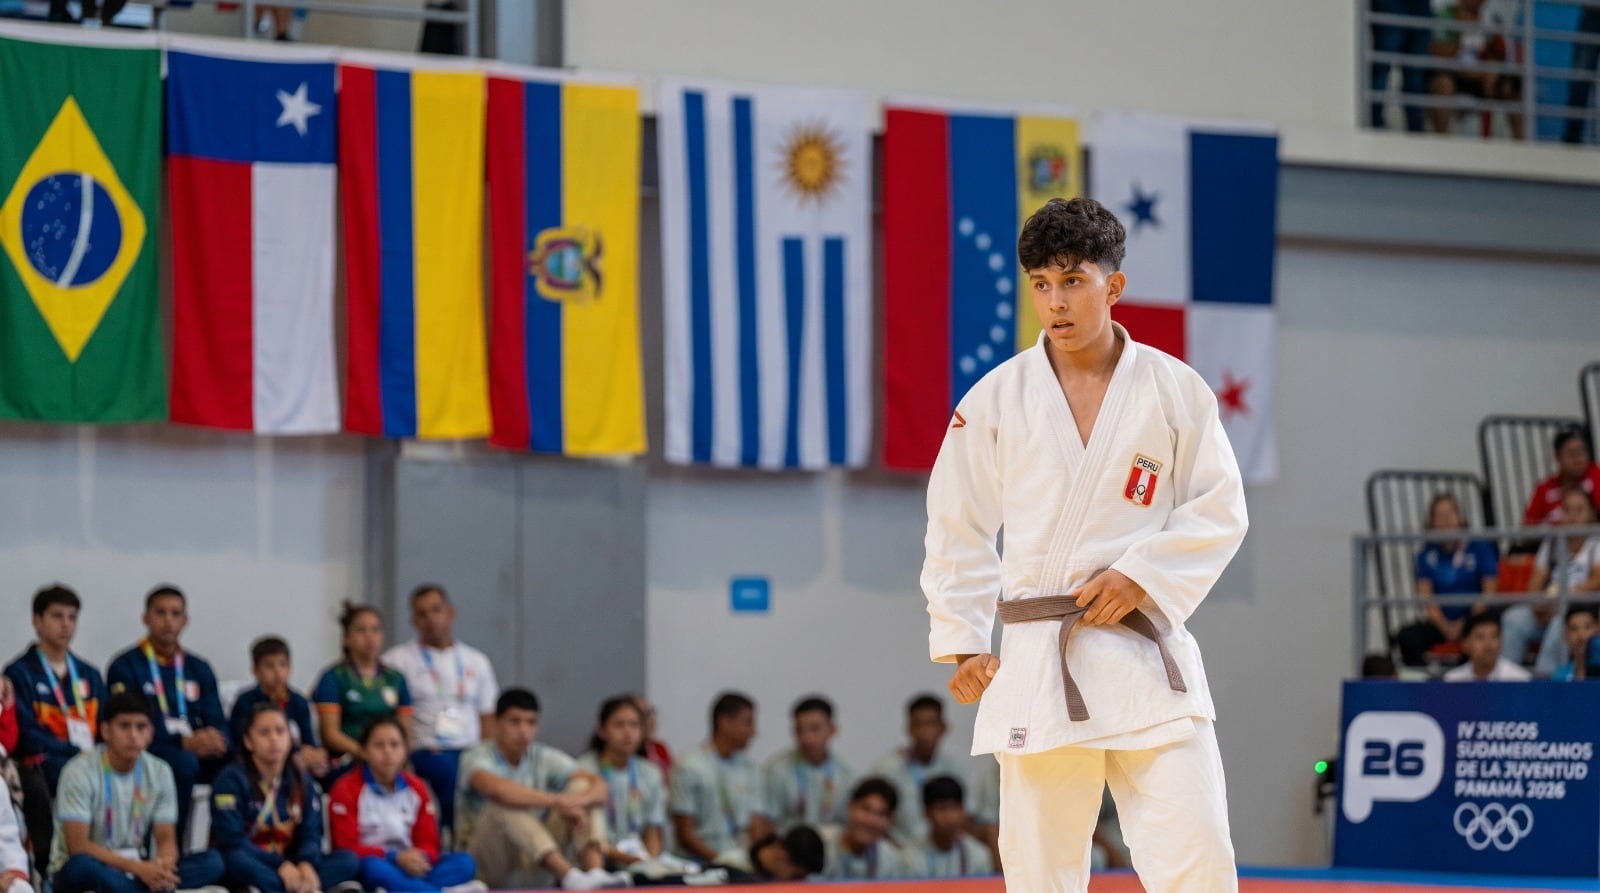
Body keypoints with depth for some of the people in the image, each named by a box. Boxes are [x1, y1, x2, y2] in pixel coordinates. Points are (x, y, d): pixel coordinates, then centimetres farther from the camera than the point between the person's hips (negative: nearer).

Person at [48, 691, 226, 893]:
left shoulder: (159, 772, 1)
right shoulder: (81, 772, -14)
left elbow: (166, 839, -1)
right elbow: (79, 847, -19)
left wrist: (163, 864, -27)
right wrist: (138, 868, -29)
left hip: (138, 870, 5)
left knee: (211, 863, -17)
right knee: (84, 866, -41)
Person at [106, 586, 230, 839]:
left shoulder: (199, 669, 19)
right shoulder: (125, 667, 3)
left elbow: (217, 723, 13)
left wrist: (217, 741, -14)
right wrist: (184, 743, -21)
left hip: (195, 754, 5)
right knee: (183, 763, -38)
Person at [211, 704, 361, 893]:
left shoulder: (302, 781, 9)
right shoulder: (232, 780, -6)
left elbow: (310, 835, -1)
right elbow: (232, 841, -16)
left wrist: (306, 864, -25)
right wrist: (280, 865, -28)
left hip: (290, 869, 5)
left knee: (348, 860, -16)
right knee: (237, 860, -38)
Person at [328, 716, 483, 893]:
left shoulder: (416, 788, 10)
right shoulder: (347, 790, -4)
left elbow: (429, 844, 8)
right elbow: (347, 848, -10)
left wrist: (420, 857, -18)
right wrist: (394, 858, -22)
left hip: (411, 869, 5)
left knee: (464, 863, -18)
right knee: (373, 867, -41)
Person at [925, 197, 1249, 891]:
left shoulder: (1175, 391, 1)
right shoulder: (995, 401, 3)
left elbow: (1219, 512, 3)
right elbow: (958, 530, 8)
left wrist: (1142, 576, -10)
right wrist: (962, 643, 4)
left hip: (1144, 648, -1)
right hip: (1036, 666, 1)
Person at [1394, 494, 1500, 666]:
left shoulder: (1479, 547, 3)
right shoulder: (1427, 555, 9)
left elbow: (1489, 593, 0)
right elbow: (1425, 596, 3)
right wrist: (1445, 627, -12)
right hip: (1441, 622, 3)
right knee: (1406, 637, -26)